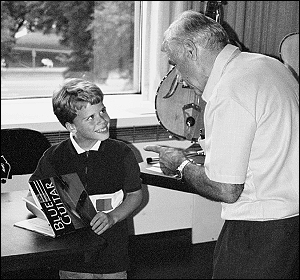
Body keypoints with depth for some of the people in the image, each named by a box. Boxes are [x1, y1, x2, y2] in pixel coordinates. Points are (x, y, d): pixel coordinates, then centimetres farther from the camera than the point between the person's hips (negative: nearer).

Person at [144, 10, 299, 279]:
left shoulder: (228, 93, -22)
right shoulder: (268, 64, 7)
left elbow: (225, 190, -21)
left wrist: (182, 164, -4)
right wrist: (210, 145, 16)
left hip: (260, 229, -9)